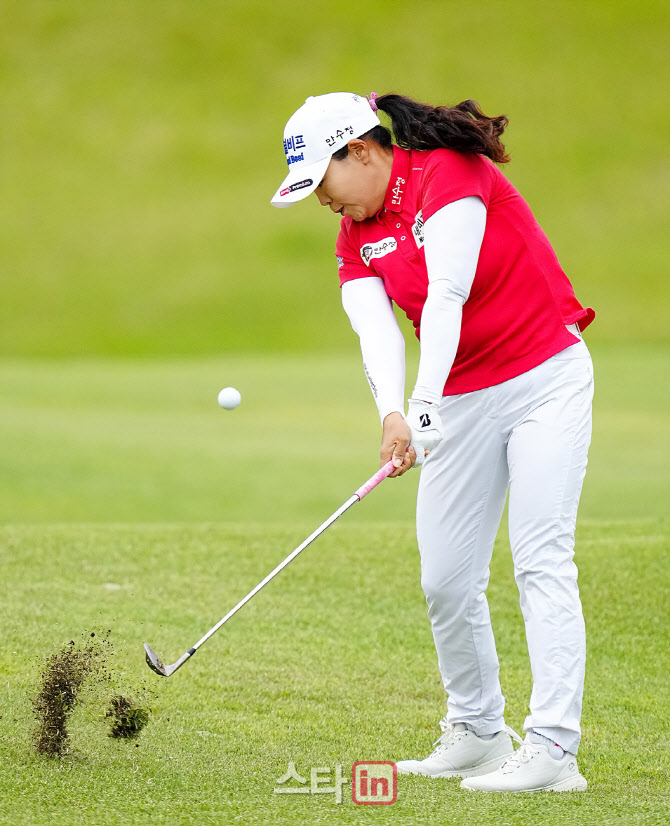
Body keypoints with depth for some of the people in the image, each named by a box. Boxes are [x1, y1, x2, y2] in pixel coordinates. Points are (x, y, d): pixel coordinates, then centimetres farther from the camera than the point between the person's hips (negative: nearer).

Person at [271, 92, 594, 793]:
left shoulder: (450, 173, -14)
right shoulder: (356, 237, 6)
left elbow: (446, 294, -25)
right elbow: (376, 331, -12)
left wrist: (425, 404, -34)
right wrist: (391, 414, -31)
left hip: (547, 379, -7)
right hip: (461, 402, 7)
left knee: (541, 561, -15)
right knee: (446, 582, 4)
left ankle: (553, 748, -20)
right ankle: (477, 733, 19)